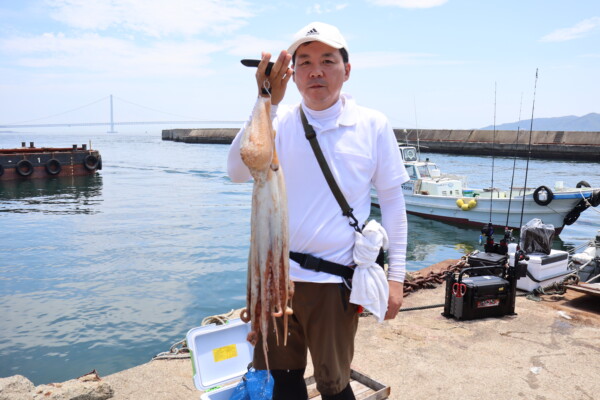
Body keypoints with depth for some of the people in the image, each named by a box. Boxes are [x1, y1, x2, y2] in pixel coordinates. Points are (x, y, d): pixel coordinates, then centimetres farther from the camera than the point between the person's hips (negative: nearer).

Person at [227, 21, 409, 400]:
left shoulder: (373, 125, -5)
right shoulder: (279, 121, -2)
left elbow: (393, 202, 0)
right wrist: (267, 102, -27)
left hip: (333, 281, -2)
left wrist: (395, 276, -1)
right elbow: (239, 173, -17)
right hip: (275, 273, 2)